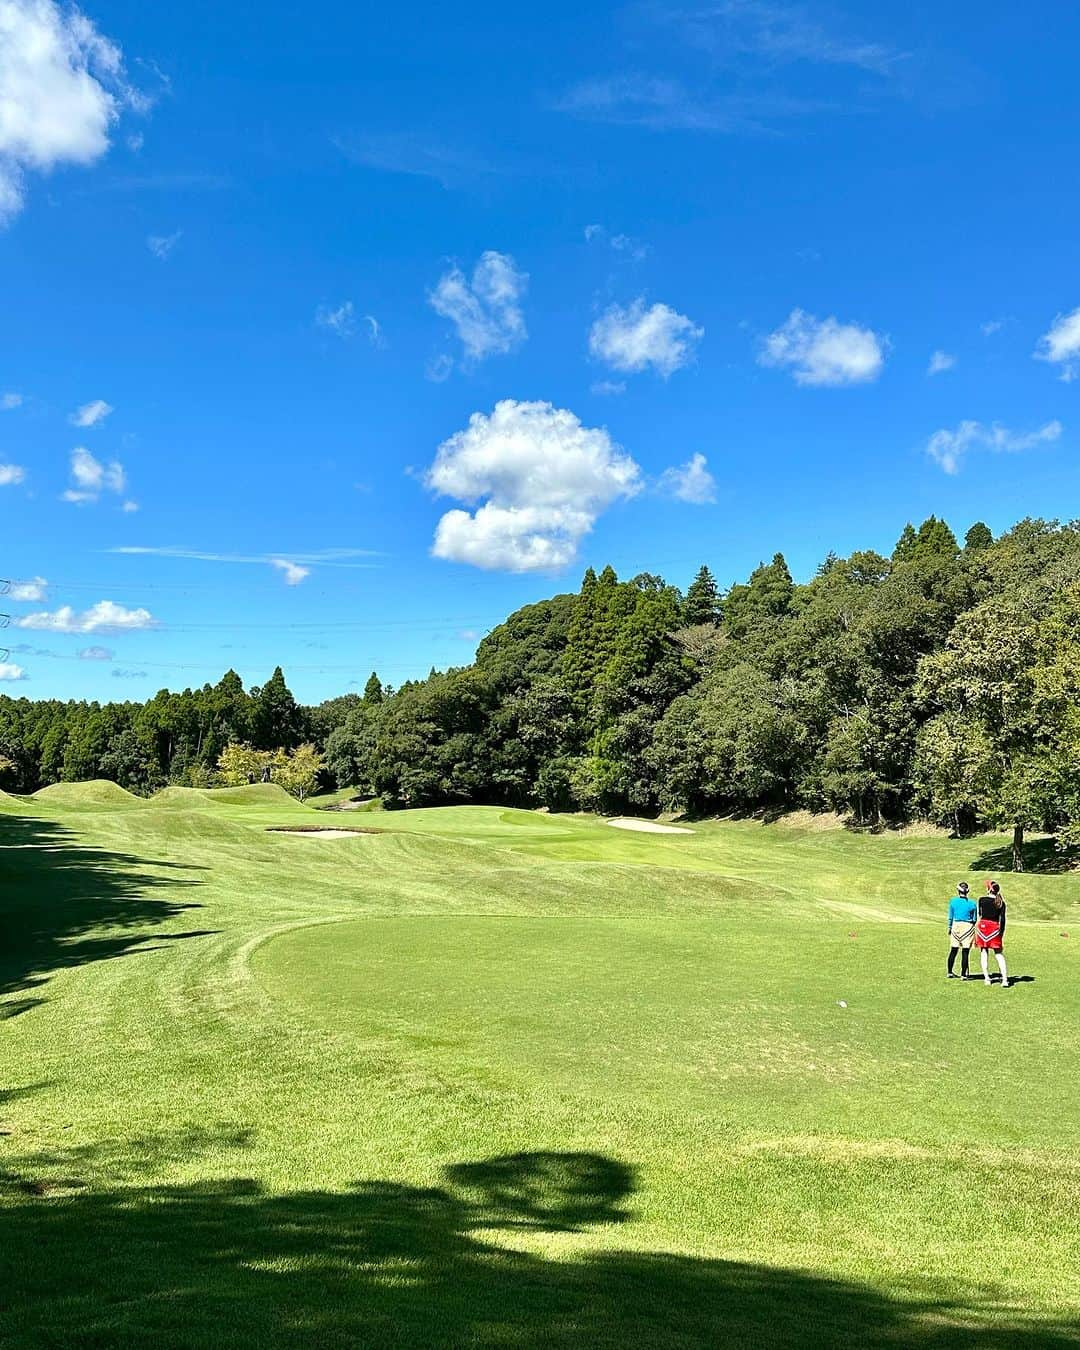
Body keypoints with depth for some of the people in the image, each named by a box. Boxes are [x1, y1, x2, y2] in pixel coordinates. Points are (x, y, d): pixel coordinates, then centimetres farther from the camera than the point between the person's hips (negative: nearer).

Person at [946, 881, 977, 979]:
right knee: (965, 952, 3)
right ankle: (963, 974, 4)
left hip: (956, 925, 2)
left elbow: (950, 916, 4)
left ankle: (949, 972, 23)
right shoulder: (972, 903, -7)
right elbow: (974, 919, 2)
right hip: (968, 927, -2)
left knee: (953, 950, 14)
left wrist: (950, 928, 18)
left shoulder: (953, 901, -5)